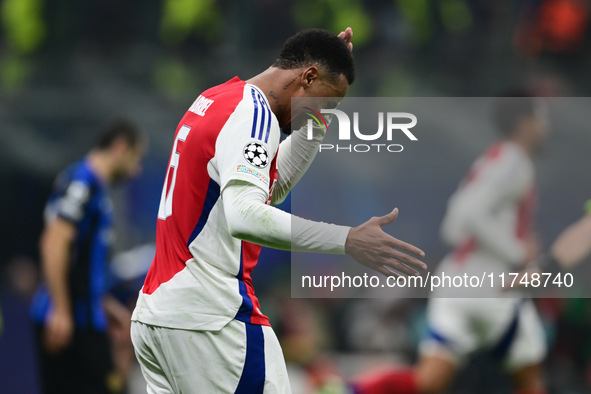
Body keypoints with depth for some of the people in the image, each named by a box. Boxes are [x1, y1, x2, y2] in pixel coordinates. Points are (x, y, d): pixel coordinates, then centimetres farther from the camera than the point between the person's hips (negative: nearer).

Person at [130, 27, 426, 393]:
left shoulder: (217, 100, 17)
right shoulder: (253, 114, -13)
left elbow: (275, 186, 29)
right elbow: (243, 216, -28)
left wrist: (319, 115, 22)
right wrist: (347, 239, -34)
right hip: (207, 319, -10)